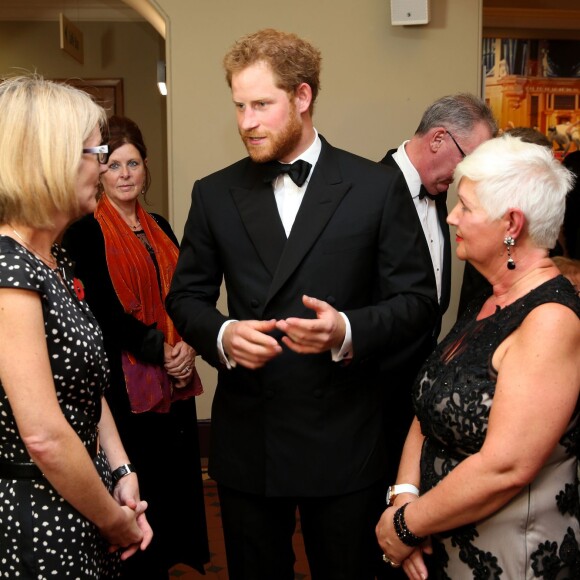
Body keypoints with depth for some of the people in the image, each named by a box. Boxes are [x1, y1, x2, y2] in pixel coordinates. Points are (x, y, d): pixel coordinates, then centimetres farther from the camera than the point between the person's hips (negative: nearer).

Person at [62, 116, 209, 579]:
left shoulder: (159, 227, 14)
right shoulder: (86, 231, -5)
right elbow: (103, 310, -12)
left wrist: (188, 347, -7)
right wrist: (160, 351, -14)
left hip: (174, 381, 6)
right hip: (124, 384, -6)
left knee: (176, 479, 9)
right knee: (138, 488, 1)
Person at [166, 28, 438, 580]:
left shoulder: (376, 187, -4)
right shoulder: (215, 194, 3)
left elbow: (416, 299, -3)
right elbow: (186, 296, 8)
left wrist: (349, 331, -22)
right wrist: (222, 334, -14)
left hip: (343, 444, -2)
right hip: (245, 442, 2)